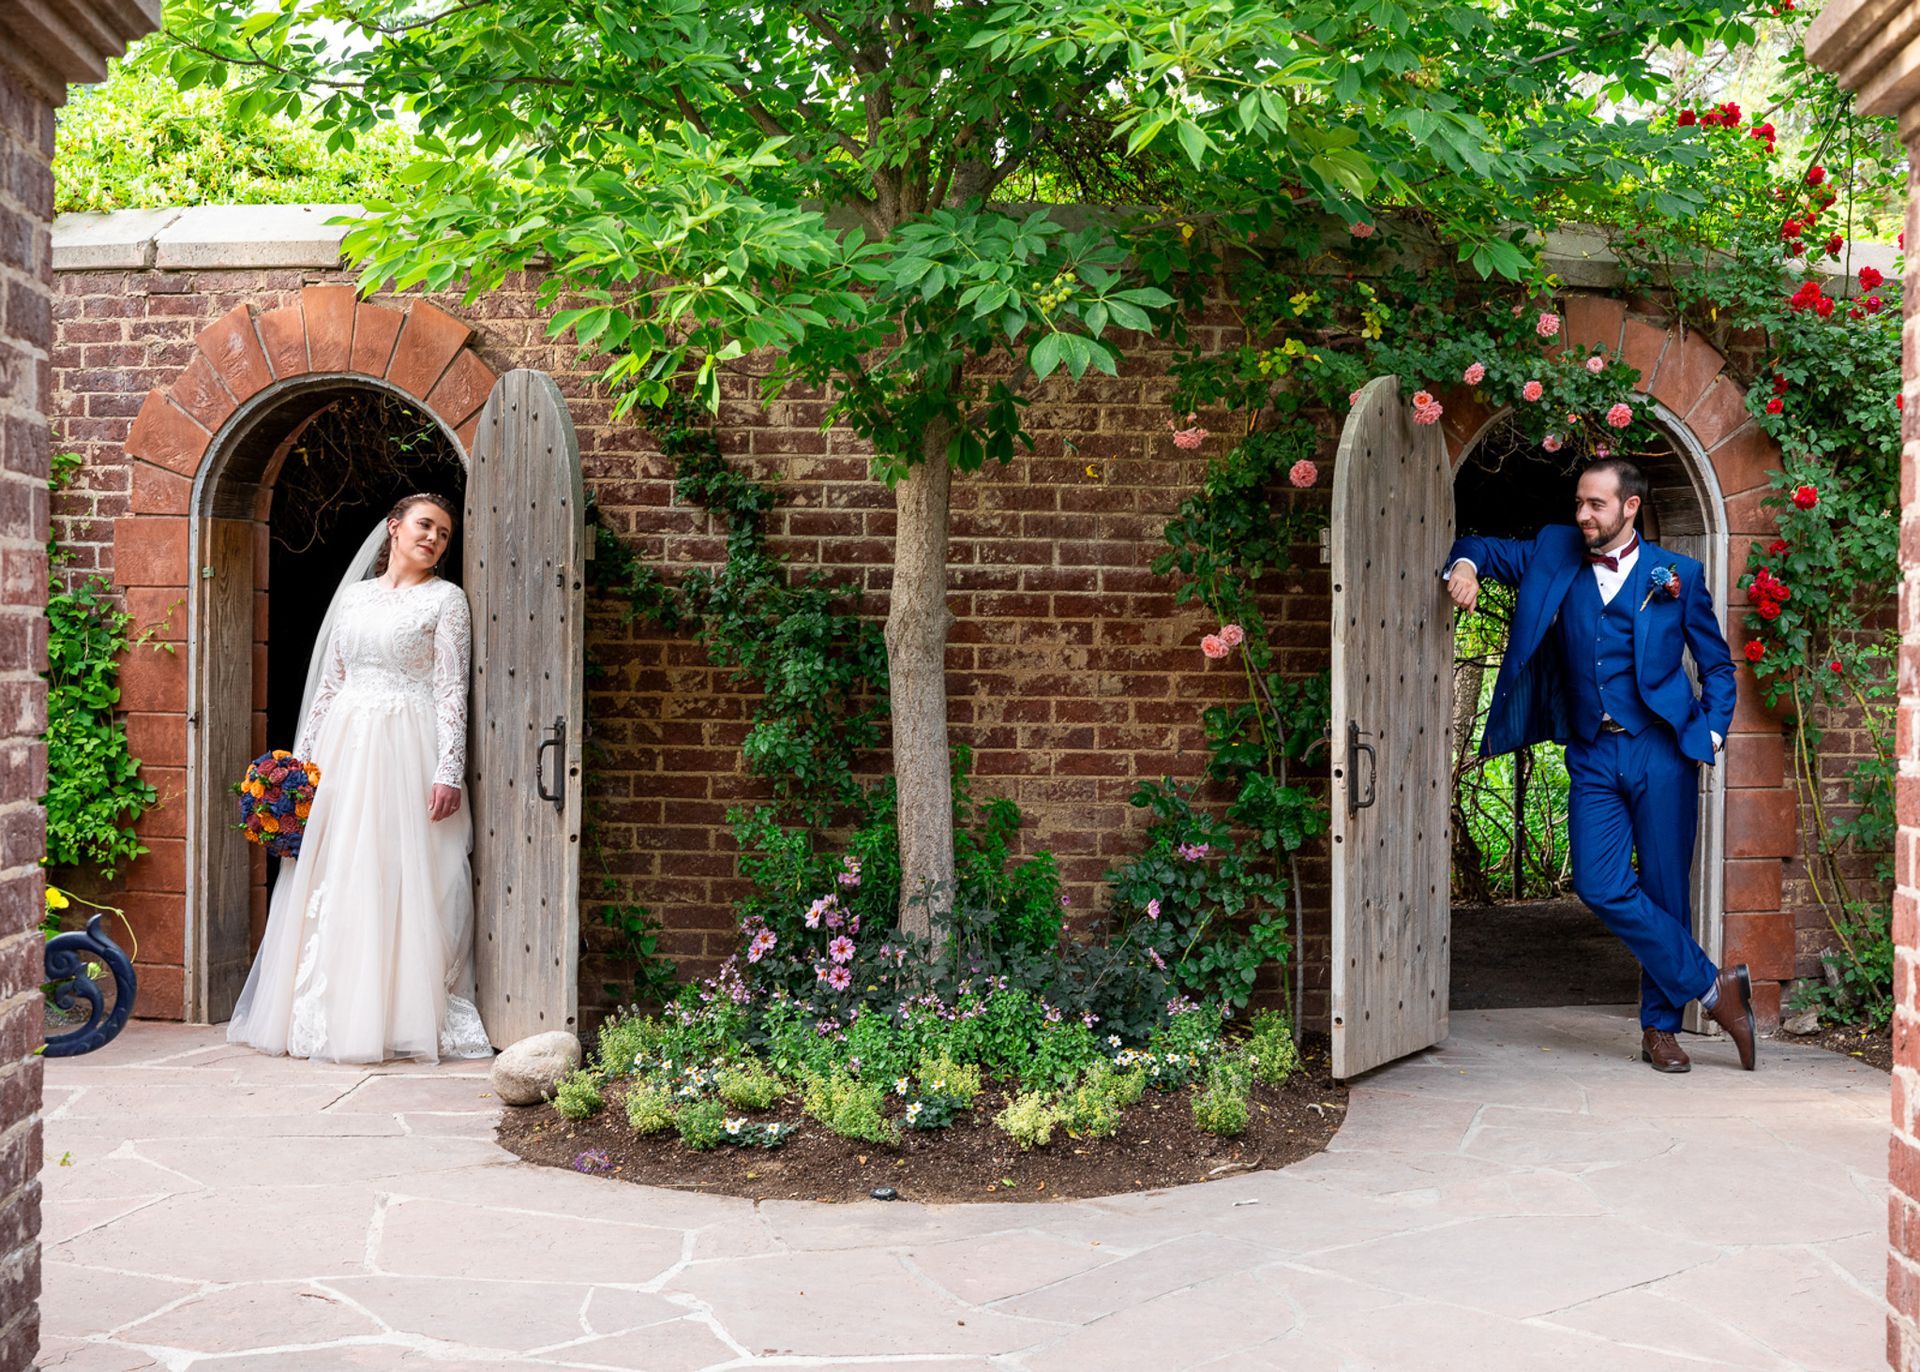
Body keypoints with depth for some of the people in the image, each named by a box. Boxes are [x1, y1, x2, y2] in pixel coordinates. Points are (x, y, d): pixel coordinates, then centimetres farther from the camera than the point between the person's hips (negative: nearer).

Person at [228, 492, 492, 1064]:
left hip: (407, 749, -5)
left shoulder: (446, 598, 3)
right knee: (330, 883, 3)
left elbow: (452, 689, -4)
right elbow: (329, 683, 16)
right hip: (343, 746, 5)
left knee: (405, 879, -6)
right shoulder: (354, 595, 16)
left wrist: (449, 771, -13)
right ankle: (331, 1016, 10)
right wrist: (301, 758, 9)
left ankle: (407, 1019, -1)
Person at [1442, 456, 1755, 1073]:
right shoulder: (1556, 556, 11)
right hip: (1593, 755, 2)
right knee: (1601, 885, -10)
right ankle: (1712, 986, 2)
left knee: (1666, 888, 1)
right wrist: (1465, 564, -6)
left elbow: (1717, 664, 12)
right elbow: (1489, 549, 17)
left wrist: (1711, 731, -1)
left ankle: (1661, 1027, 14)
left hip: (1660, 751, -2)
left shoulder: (1676, 574, 5)